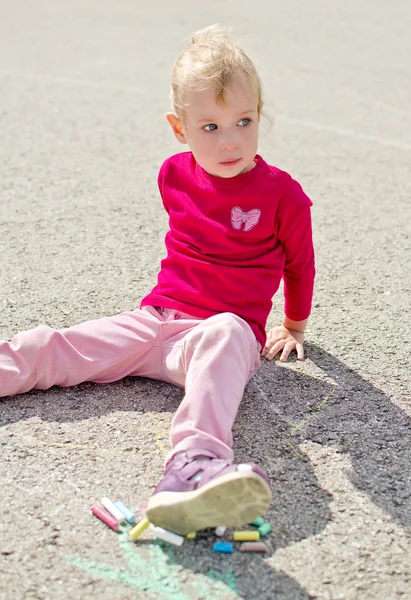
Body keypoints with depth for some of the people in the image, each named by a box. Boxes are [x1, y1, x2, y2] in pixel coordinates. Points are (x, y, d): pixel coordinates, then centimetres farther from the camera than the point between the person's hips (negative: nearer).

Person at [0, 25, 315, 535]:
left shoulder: (282, 194, -4)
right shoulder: (174, 175, 9)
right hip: (155, 318, 5)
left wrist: (294, 326, 25)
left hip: (228, 328, -5)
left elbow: (299, 264, 13)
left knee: (226, 335, -43)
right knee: (52, 347, -11)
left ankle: (194, 462, -67)